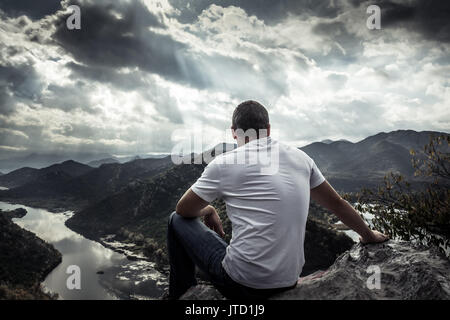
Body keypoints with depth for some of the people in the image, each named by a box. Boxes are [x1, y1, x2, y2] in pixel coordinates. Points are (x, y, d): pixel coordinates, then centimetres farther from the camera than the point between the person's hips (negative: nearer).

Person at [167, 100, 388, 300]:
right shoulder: (299, 157, 4)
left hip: (241, 284, -6)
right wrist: (368, 235, 30)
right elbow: (337, 203, 14)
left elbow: (183, 209, 3)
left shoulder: (224, 164, -9)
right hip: (288, 283, 6)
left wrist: (207, 210, 24)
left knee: (177, 221, 15)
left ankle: (181, 296, 28)